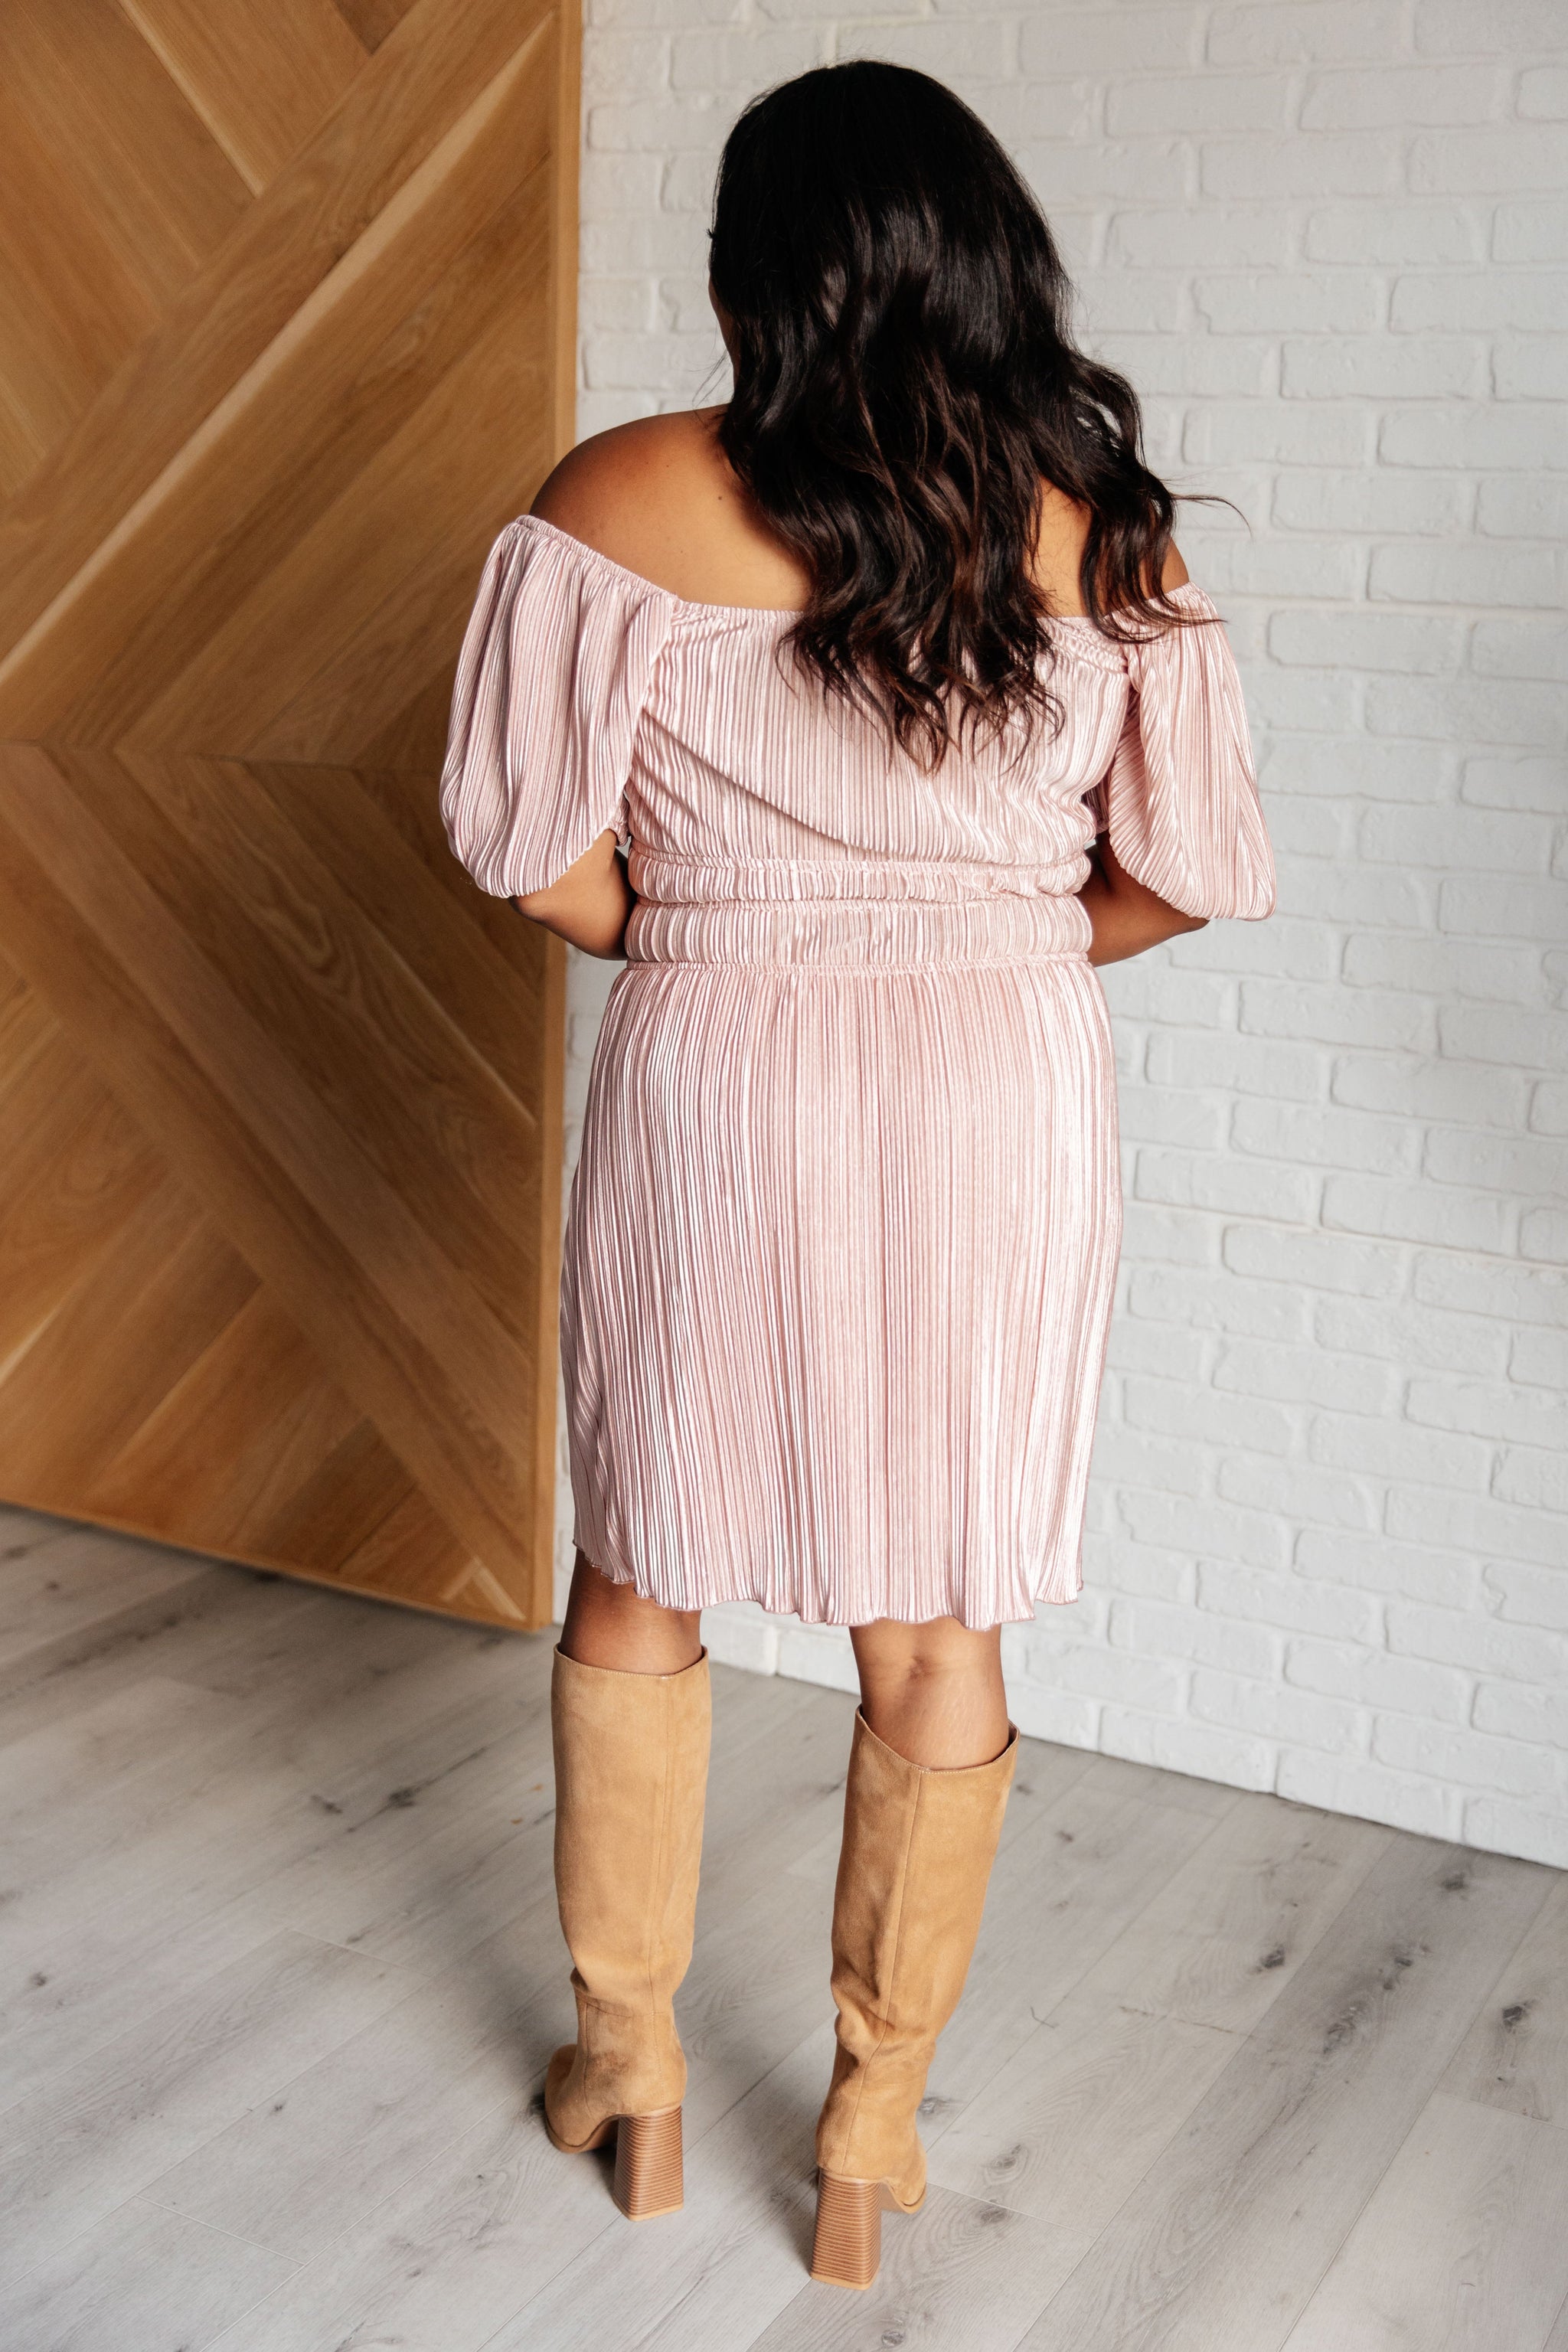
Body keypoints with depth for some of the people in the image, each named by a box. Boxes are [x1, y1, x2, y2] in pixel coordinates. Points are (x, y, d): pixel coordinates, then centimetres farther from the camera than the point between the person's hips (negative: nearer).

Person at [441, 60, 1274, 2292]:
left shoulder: (622, 502, -7)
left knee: (640, 1594, 19)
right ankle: (873, 2141, 27)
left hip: (712, 1090, -1)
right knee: (938, 1638, 13)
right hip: (1005, 1106, 2)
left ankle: (628, 2068, 33)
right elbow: (1203, 863, 1)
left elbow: (521, 833, -6)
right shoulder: (1098, 522, -2)